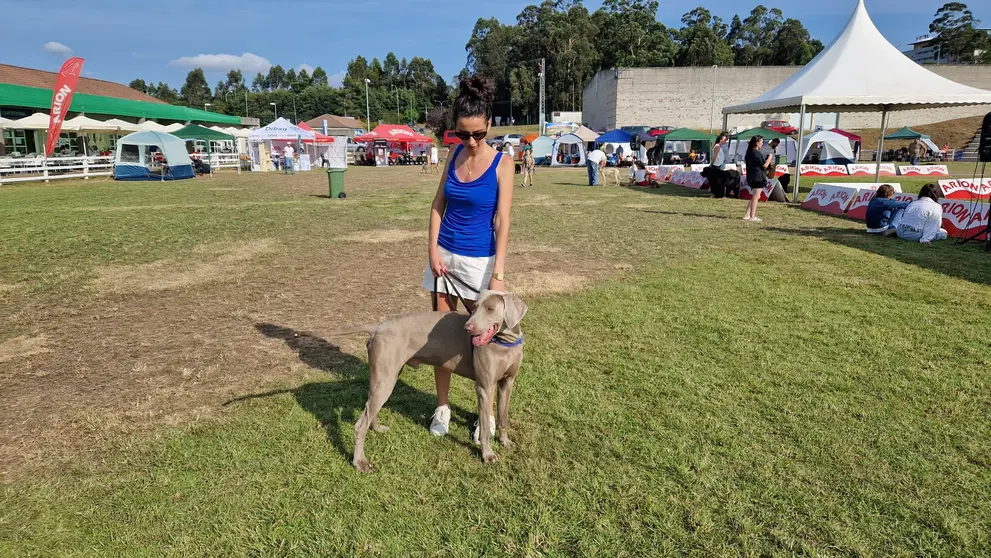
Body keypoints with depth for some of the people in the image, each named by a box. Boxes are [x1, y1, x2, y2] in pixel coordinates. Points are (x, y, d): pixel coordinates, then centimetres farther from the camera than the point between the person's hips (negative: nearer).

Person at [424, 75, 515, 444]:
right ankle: (442, 407, 24)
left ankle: (487, 413, 21)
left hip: (479, 259, -4)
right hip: (444, 253, 4)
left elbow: (502, 221, -15)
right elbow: (438, 204, 7)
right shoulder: (454, 155, 3)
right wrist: (433, 250, -4)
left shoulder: (501, 163, -10)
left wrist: (498, 274, -21)